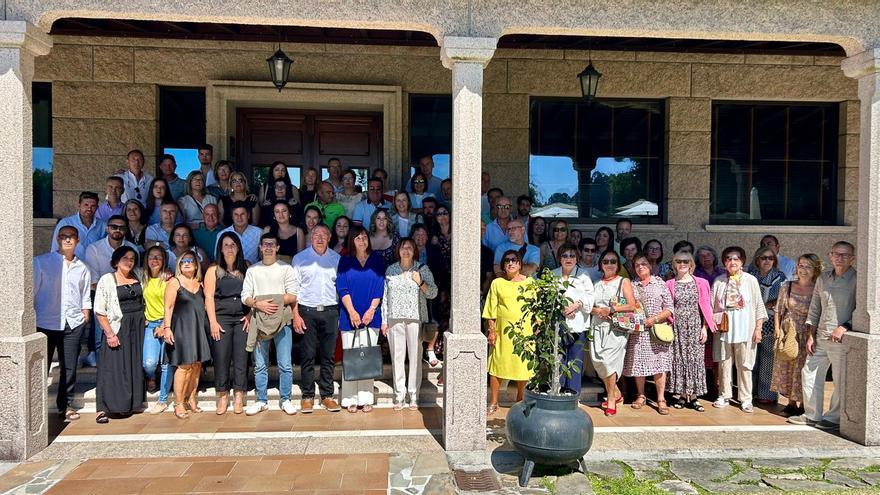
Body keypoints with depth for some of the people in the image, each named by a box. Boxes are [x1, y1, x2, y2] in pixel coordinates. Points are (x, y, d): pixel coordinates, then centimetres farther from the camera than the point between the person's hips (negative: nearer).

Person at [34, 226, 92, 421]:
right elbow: (32, 290, 1)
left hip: (73, 324, 3)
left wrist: (85, 317, 10)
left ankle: (66, 405, 20)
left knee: (69, 367, 8)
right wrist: (32, 316, -4)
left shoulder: (82, 268, 13)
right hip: (45, 323, -3)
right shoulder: (41, 262, 3)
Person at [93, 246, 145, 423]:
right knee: (114, 367, -3)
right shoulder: (107, 280, -6)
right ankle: (103, 409, 5)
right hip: (117, 328, -5)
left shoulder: (137, 279, 9)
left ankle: (131, 404, 21)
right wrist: (110, 333, -16)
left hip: (137, 328, 5)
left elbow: (143, 302, 21)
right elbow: (100, 311, -10)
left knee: (135, 366, 9)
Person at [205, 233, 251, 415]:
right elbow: (209, 297, 1)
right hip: (221, 318, -1)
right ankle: (223, 396, 9)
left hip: (242, 319, 1)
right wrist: (213, 321, -7)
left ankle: (239, 397, 5)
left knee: (241, 358, -1)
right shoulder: (214, 270, 6)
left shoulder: (246, 269, 10)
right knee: (221, 358, -2)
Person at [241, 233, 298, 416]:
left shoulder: (286, 268, 5)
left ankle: (286, 400, 9)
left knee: (285, 364, -2)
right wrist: (259, 304, -14)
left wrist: (276, 301, -15)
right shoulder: (252, 270, 12)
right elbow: (245, 297, 4)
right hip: (259, 321, 2)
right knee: (260, 365, 7)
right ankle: (261, 401, 17)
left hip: (282, 321, -2)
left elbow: (293, 296, -3)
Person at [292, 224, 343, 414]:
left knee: (328, 356, 4)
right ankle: (308, 396, 11)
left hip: (330, 311, 2)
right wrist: (296, 315, -6)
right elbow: (294, 289, 2)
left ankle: (327, 395, 13)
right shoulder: (300, 258, 5)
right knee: (308, 356, 1)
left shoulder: (336, 259, 9)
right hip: (307, 311, -1)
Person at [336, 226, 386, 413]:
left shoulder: (376, 260, 7)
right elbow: (341, 288, -1)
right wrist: (352, 312, -11)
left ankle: (366, 399, 8)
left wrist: (371, 310, -8)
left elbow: (380, 287, 3)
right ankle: (350, 399, 8)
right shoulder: (345, 261, 5)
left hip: (370, 317, 1)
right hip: (349, 317, 0)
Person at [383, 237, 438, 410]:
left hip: (416, 318, -1)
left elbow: (433, 293, 4)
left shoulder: (422, 269, 5)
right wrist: (384, 320, 7)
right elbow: (385, 296, 11)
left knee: (415, 356, -1)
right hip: (394, 318, 2)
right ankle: (399, 395, 13)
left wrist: (421, 282, -13)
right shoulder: (390, 270, 11)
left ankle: (414, 395, 9)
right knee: (397, 356, 4)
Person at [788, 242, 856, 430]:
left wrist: (844, 327, -20)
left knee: (841, 381, 3)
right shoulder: (822, 279, 10)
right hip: (820, 337, 6)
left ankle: (833, 418, 19)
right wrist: (810, 335, 10)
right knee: (809, 373, 11)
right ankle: (812, 415, 23)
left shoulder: (857, 280, -7)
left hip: (843, 339, -6)